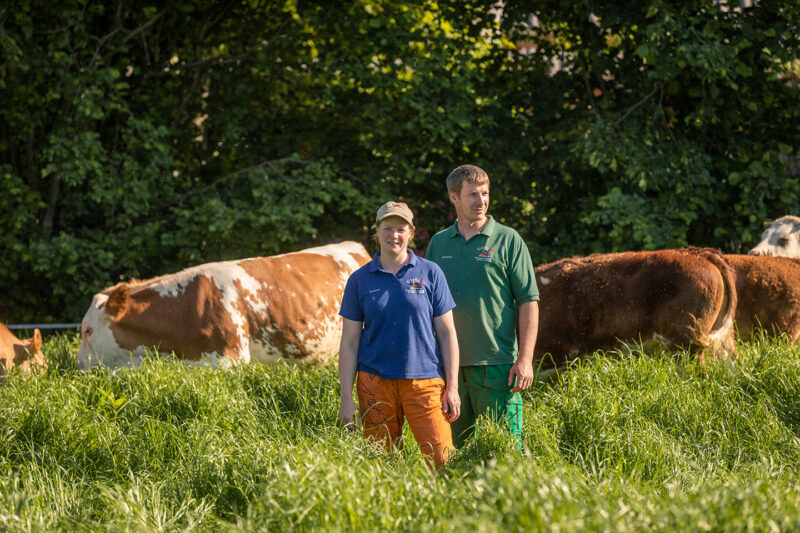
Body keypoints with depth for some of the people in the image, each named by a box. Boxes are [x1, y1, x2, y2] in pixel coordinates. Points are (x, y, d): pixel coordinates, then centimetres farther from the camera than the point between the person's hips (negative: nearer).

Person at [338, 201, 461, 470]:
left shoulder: (430, 273, 5)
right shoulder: (360, 280, 7)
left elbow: (447, 334, 6)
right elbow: (349, 342, 8)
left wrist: (452, 387, 0)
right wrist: (346, 398, 2)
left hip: (425, 380, -1)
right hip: (375, 382, 1)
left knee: (443, 462, -11)